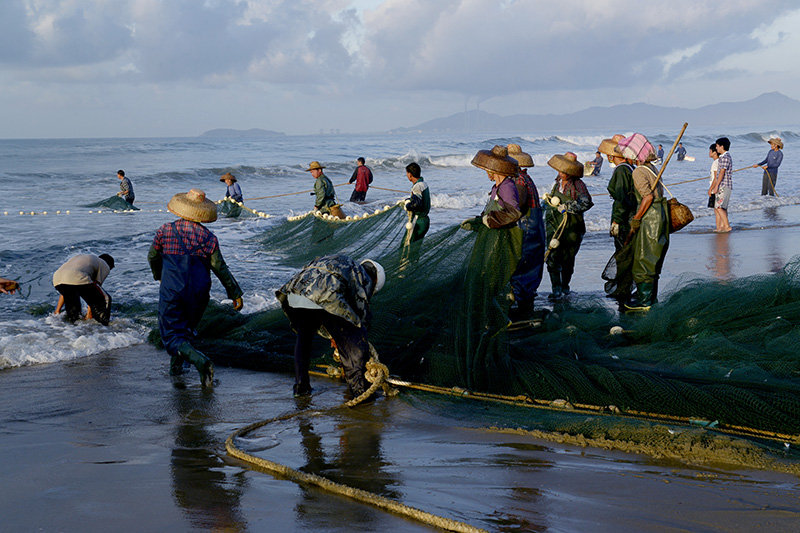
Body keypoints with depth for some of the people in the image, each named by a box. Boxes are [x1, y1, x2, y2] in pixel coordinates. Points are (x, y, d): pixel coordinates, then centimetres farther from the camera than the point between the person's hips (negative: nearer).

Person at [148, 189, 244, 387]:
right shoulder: (209, 237, 0)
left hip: (171, 291, -2)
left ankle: (200, 361, -28)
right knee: (187, 328, 27)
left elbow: (153, 257, 13)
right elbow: (220, 268, -1)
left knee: (173, 335, -4)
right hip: (198, 293, 3)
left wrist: (159, 275, 34)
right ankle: (176, 364, 28)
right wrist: (235, 294, 6)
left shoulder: (165, 230, 0)